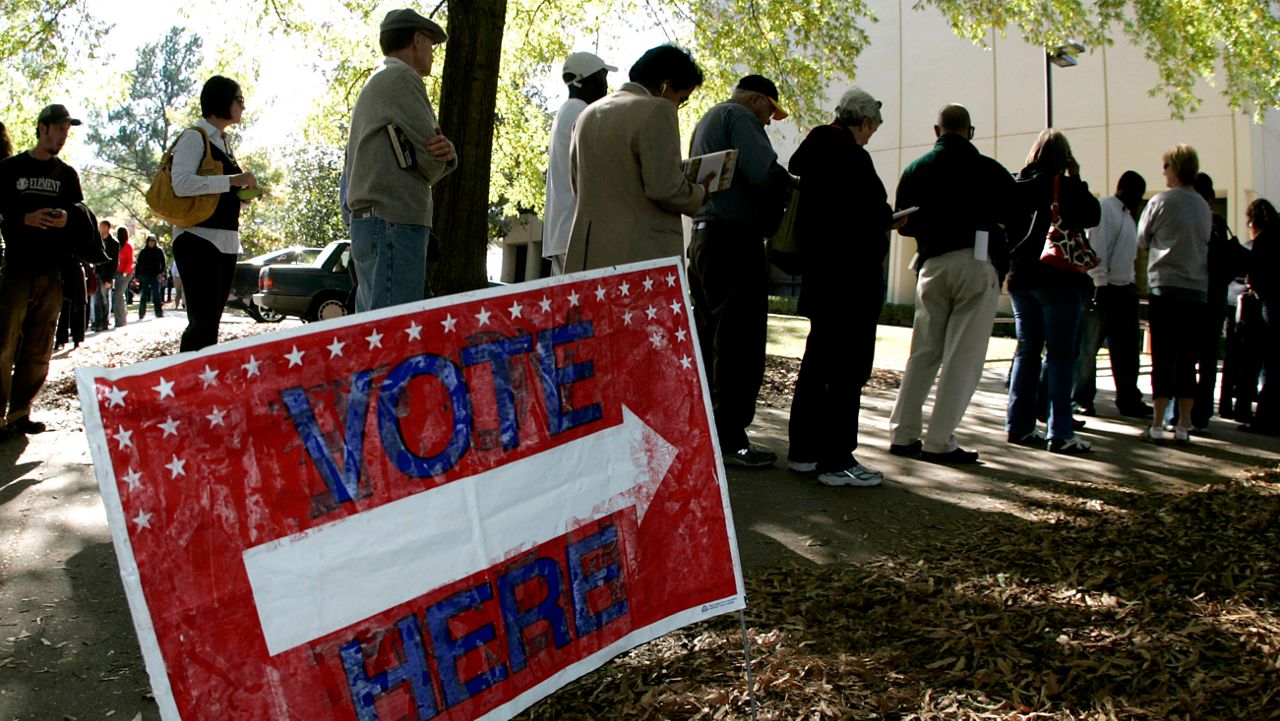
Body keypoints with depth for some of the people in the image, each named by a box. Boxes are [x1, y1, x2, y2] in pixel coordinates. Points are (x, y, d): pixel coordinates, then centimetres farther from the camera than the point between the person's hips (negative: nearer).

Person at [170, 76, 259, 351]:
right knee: (203, 323, -13)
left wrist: (247, 193, 8)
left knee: (209, 324, 7)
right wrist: (232, 181, -18)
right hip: (199, 240, -9)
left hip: (226, 243, 9)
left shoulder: (223, 142, 21)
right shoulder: (195, 137, -4)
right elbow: (181, 184, -20)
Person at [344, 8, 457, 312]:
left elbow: (438, 156, 18)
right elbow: (432, 163, -9)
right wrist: (440, 155, 14)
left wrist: (447, 152, -4)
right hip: (395, 224, -10)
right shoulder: (401, 79, -4)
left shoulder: (372, 86, 27)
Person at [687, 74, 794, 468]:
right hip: (736, 242, -10)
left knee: (709, 341, 13)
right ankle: (730, 439, -5)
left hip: (704, 238, 10)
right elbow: (763, 171, -22)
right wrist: (791, 182, -1)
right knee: (740, 343, -7)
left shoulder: (706, 120, 25)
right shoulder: (740, 117, -5)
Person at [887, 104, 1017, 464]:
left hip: (932, 265, 4)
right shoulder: (990, 170, 1)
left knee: (923, 353, 11)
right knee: (963, 356, -2)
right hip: (977, 262, -3)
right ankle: (939, 441, -4)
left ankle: (903, 433, 10)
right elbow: (1014, 217, 4)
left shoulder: (917, 169, 9)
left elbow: (904, 224, 10)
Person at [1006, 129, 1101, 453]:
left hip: (1020, 278, 5)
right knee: (1060, 354, -2)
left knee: (1026, 350, 12)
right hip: (1057, 278, -5)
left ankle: (1018, 426, 12)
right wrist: (1077, 179, 0)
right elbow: (1092, 216, -8)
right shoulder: (1064, 185, -10)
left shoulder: (1016, 185, 5)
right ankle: (1060, 433, -4)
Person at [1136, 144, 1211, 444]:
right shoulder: (1205, 207, 10)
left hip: (1165, 287, -4)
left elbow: (1142, 241, 6)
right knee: (1187, 361, 7)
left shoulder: (1161, 202, -5)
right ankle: (1183, 426, 8)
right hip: (1198, 291, 4)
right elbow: (1205, 244, 19)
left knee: (1163, 359, -2)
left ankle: (1157, 425, -2)